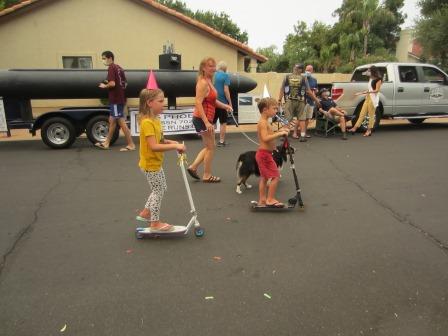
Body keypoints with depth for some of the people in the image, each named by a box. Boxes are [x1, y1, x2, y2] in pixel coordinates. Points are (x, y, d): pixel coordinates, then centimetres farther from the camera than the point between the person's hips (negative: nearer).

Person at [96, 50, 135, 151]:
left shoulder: (111, 68, -11)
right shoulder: (119, 68, 14)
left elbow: (112, 84, -22)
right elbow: (124, 83, 17)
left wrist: (104, 86, -4)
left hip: (115, 99, -10)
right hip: (120, 98, 10)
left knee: (121, 122, -6)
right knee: (112, 120, 15)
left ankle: (131, 145, -3)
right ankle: (106, 143, 24)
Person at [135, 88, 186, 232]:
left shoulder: (155, 120, 6)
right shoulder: (147, 122, -25)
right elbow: (154, 146, -31)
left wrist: (171, 142, -3)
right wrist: (175, 146, -29)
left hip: (156, 163, 9)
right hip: (150, 164, -9)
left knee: (161, 189, 20)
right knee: (158, 191, 3)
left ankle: (145, 213, 33)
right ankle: (155, 223, 18)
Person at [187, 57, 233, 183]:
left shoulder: (209, 82, 13)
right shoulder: (203, 83, -17)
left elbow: (212, 101, 22)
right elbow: (198, 103, -25)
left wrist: (225, 106, 8)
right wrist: (206, 122, -29)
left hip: (206, 119, 10)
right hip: (202, 119, -10)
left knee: (208, 146, 20)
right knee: (211, 147, 3)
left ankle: (193, 167, 23)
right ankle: (207, 176, 16)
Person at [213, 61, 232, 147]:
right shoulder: (225, 76, -8)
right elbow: (226, 90, -15)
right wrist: (230, 102, -9)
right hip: (222, 102, -5)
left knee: (211, 123, 12)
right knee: (223, 123, 7)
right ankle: (221, 141, 9)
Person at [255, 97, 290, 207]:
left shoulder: (266, 122, 13)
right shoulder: (263, 122, -18)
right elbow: (265, 138, -30)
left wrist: (279, 132, 6)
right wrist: (279, 133, -28)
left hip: (263, 154, 10)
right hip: (265, 154, -10)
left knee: (264, 177, 15)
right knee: (275, 176, -6)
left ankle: (262, 200, 22)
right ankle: (270, 199, 2)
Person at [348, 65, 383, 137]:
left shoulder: (378, 79, -5)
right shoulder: (370, 79, 19)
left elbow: (377, 90, -12)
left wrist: (368, 92, -23)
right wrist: (360, 93, 16)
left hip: (373, 98, -8)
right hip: (368, 97, 8)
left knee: (371, 115, -2)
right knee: (362, 113, 5)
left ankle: (369, 131, 5)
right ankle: (354, 128, 4)